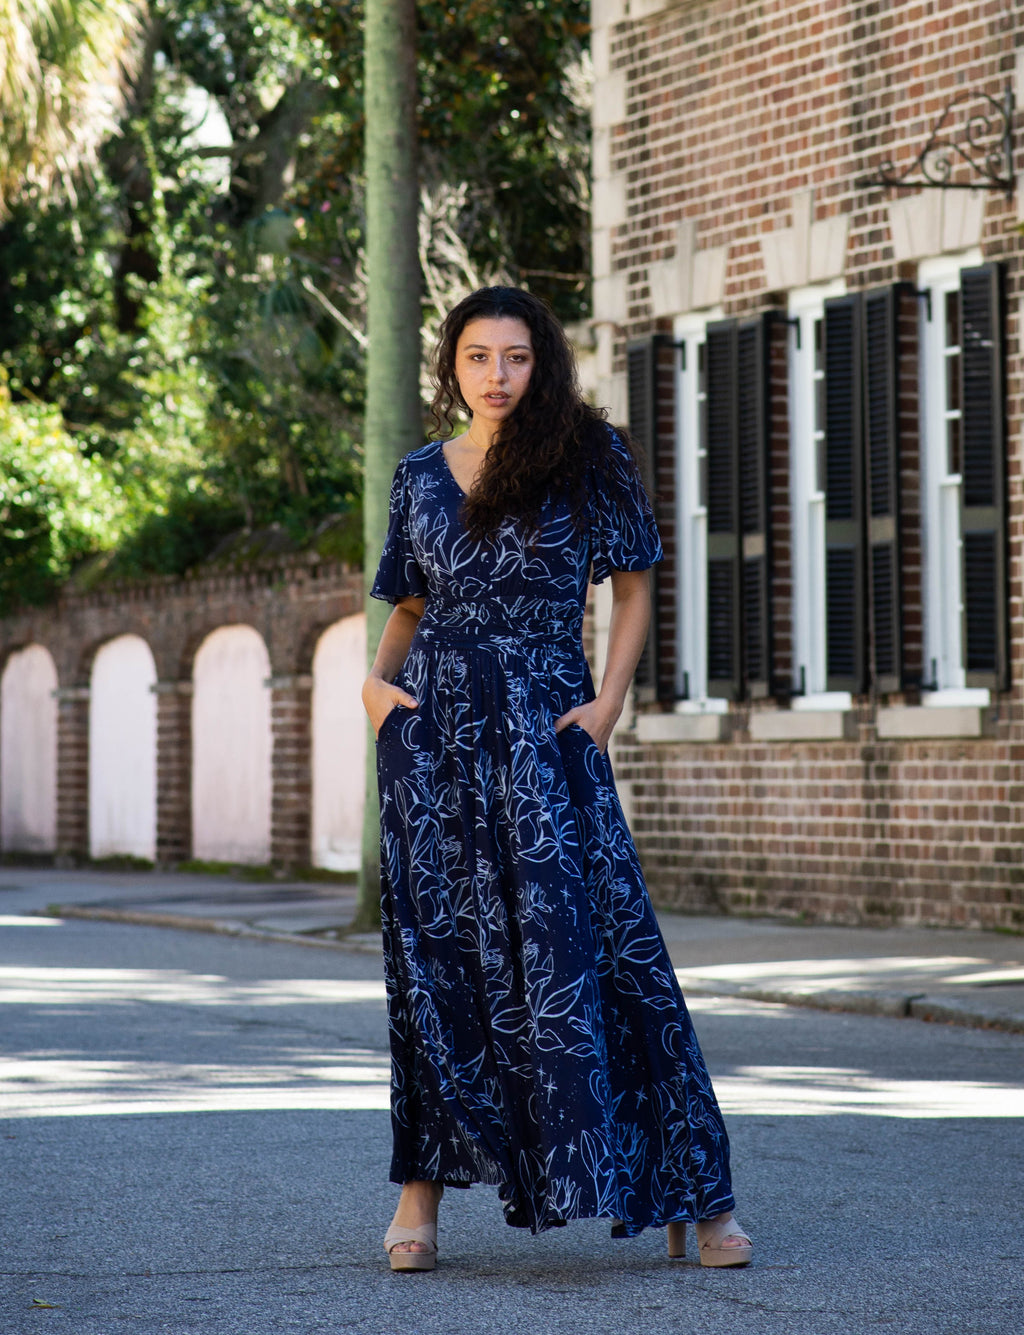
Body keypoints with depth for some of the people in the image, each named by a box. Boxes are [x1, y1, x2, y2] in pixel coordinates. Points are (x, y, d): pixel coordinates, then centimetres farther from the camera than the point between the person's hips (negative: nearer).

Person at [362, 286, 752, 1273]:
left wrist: (608, 701, -6)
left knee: (583, 940, -8)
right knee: (435, 952, 2)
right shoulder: (421, 474, 11)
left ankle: (690, 1193, -2)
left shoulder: (587, 457, 3)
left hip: (545, 731, -3)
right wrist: (376, 679, 1)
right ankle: (423, 1188, 10)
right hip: (433, 726, 3)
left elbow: (633, 588, 6)